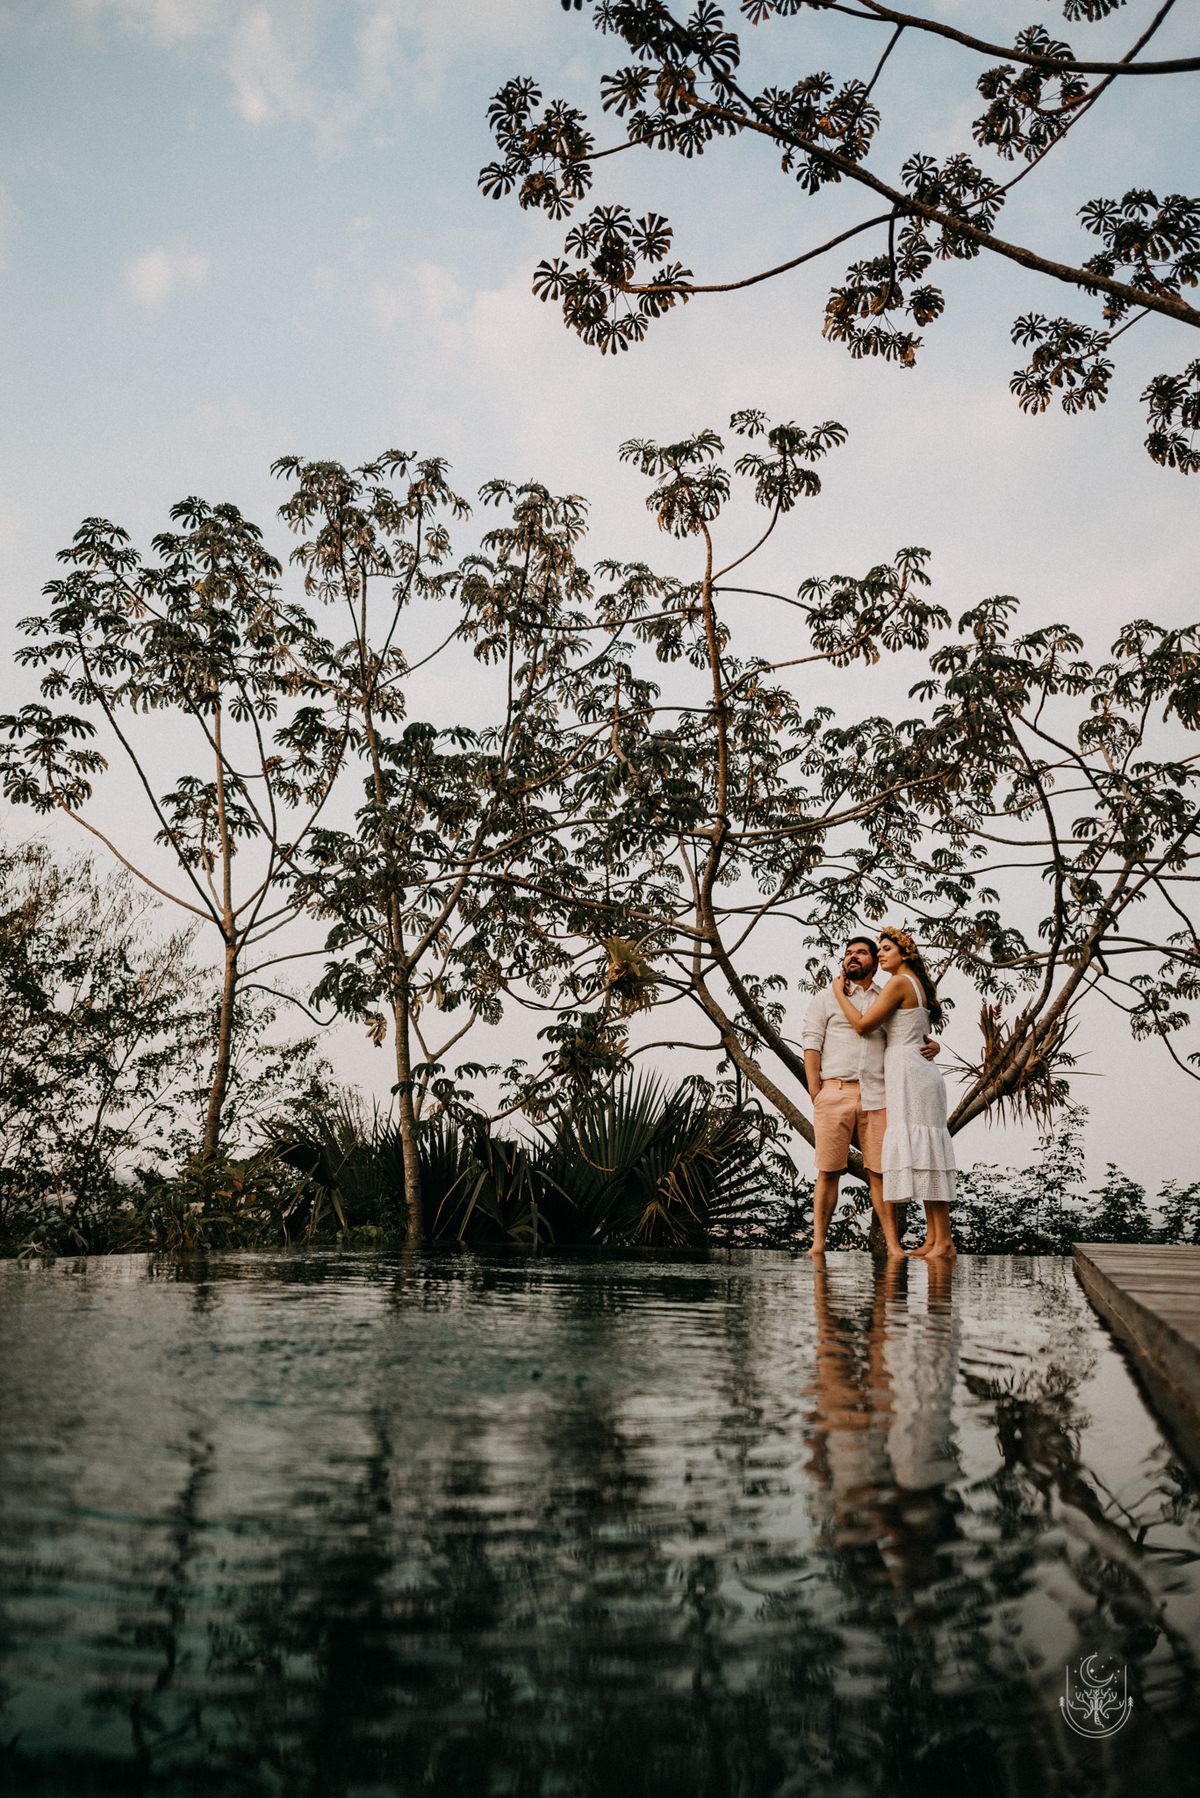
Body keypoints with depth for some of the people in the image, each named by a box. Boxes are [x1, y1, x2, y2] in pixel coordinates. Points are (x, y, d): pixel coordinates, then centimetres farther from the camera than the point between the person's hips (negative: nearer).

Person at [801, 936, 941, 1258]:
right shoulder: (826, 997, 12)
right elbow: (811, 1043, 5)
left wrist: (933, 1045, 0)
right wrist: (815, 1094, -4)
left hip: (876, 1096, 2)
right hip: (835, 1092, -2)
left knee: (880, 1171, -2)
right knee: (828, 1171, -3)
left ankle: (893, 1245, 2)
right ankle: (818, 1244, 0)